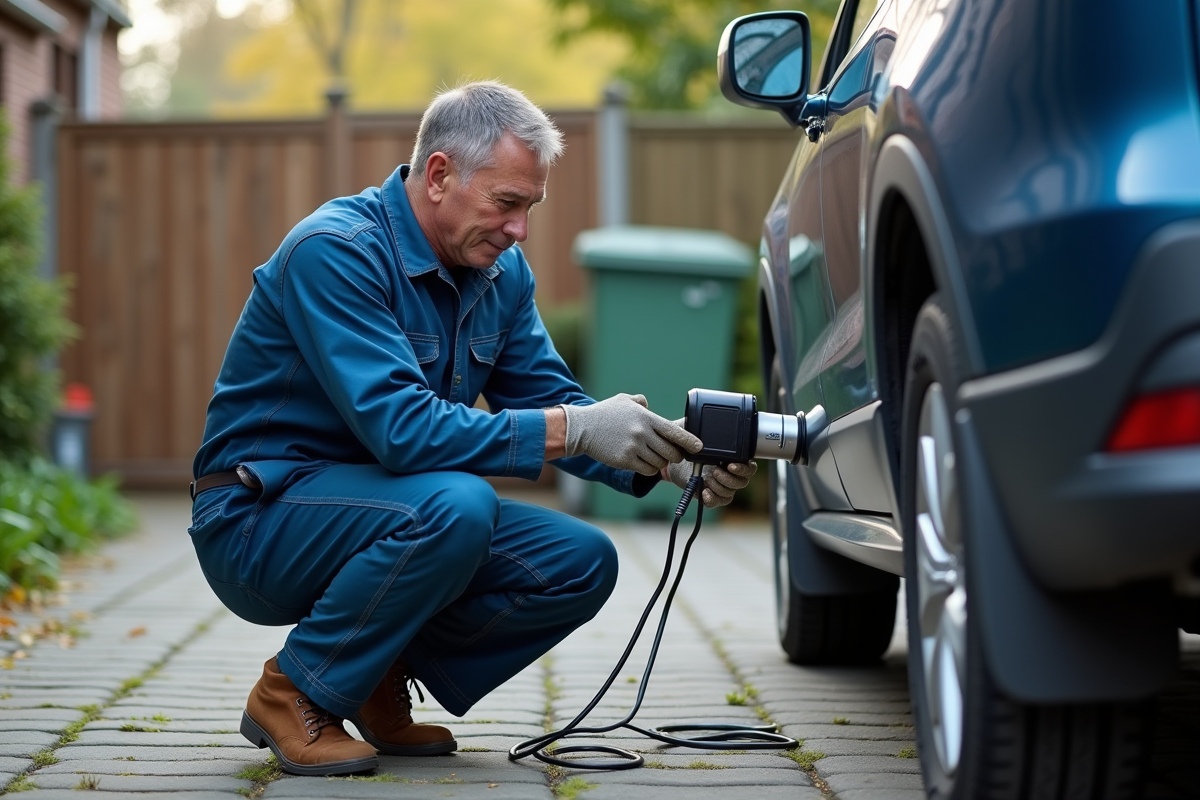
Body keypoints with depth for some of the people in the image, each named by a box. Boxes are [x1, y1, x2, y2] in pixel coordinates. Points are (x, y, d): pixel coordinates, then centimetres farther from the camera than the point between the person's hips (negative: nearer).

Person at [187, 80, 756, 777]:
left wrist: (667, 459, -15)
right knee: (454, 506, -34)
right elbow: (398, 426, -32)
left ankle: (381, 682, 8)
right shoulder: (334, 251, -23)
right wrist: (572, 429, -34)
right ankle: (295, 695, -14)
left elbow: (550, 399, 4)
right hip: (259, 522, -8)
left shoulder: (501, 272, 2)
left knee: (581, 564, -8)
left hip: (385, 506, 8)